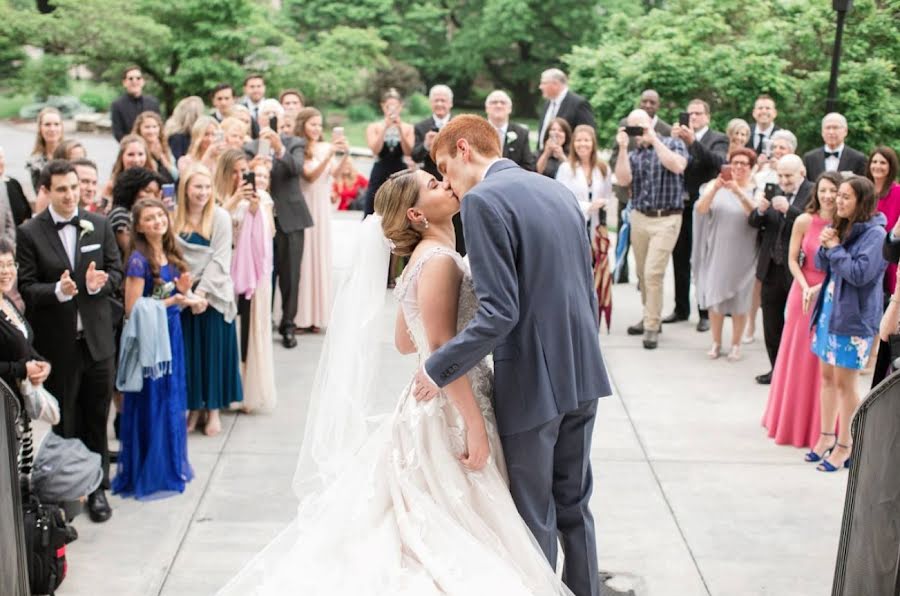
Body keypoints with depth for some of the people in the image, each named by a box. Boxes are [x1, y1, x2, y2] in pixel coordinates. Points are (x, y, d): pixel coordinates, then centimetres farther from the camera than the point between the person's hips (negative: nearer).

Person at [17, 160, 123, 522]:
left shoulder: (99, 225, 3)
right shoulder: (29, 233, -7)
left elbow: (116, 270, 6)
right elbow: (26, 288, -9)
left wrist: (99, 283, -15)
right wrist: (58, 291, -27)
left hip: (96, 338, 3)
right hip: (56, 343, -2)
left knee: (96, 419, 12)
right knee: (63, 422, 11)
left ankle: (97, 488, 27)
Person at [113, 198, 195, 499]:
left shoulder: (170, 254, 6)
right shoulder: (139, 260, -16)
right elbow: (133, 309, -17)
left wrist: (183, 291, -5)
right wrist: (173, 300, -20)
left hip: (171, 333, 7)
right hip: (149, 338, -7)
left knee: (172, 401, 15)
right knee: (152, 404, 2)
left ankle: (172, 465, 29)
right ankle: (148, 474, 14)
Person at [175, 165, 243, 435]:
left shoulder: (220, 217, -4)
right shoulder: (173, 216, 2)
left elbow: (220, 259, -8)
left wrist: (202, 291, -14)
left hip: (213, 294, -2)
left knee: (213, 350, 3)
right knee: (188, 351, 7)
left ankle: (213, 409, 13)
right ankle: (194, 407, 18)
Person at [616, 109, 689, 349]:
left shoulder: (673, 143, 1)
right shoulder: (633, 153, 10)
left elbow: (677, 166, -19)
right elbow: (623, 180, -5)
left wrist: (654, 140, -16)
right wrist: (623, 148, -11)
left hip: (666, 219, -5)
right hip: (639, 218, 5)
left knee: (653, 273, -11)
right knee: (643, 273, 10)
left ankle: (652, 326, -3)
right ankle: (650, 316, 25)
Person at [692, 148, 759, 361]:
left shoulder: (756, 189, -1)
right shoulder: (715, 184, 2)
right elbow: (700, 209, -11)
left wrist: (738, 191, -30)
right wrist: (715, 188, -27)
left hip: (742, 255, -1)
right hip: (717, 252, 1)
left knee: (739, 300, 5)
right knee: (715, 297, 5)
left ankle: (736, 345, 18)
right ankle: (716, 343, 18)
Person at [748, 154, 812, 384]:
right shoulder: (774, 191, 8)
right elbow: (754, 223, 8)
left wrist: (788, 209, -31)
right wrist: (760, 211, -14)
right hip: (772, 268, 6)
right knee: (772, 324, 13)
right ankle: (777, 369, 25)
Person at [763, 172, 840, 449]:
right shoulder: (804, 221, -6)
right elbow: (793, 259, -1)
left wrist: (822, 287, -18)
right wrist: (805, 288, -13)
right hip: (804, 294, 1)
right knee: (799, 359, 12)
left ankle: (821, 427, 19)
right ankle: (792, 422, 28)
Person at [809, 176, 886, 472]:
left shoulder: (875, 234, -14)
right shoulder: (841, 227, 9)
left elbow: (860, 273, -22)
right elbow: (822, 265, 13)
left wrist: (835, 247, -15)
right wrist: (825, 246, -6)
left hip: (854, 317, -7)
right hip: (829, 310, 8)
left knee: (845, 382, 1)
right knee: (827, 376, 13)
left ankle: (844, 446, 12)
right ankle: (826, 438, 24)